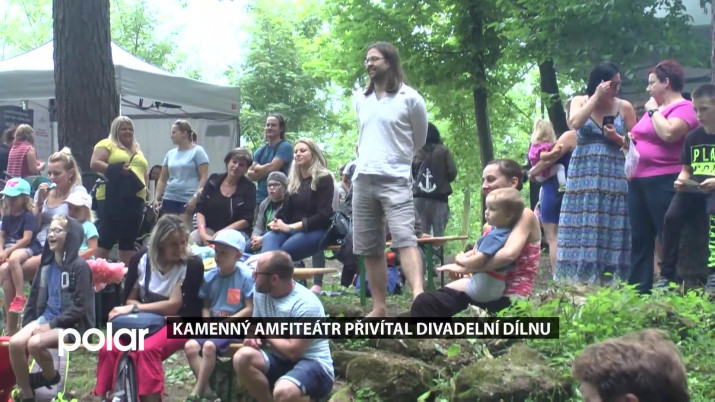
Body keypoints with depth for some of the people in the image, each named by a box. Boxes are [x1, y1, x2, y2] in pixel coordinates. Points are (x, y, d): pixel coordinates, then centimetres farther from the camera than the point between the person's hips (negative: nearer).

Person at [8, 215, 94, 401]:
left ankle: (51, 377, 1)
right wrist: (28, 324, 4)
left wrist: (51, 325, -16)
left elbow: (80, 307, -15)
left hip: (72, 324, -6)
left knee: (35, 343, -31)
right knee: (15, 343, -21)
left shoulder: (79, 266, -10)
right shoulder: (47, 264, 12)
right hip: (46, 317, 7)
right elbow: (35, 297, 17)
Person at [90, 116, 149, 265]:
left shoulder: (137, 149, 23)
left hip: (134, 198, 6)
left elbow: (144, 171, 27)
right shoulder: (106, 144, 3)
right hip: (112, 198, -6)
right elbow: (94, 164, -9)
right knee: (107, 236, -8)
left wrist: (145, 186, 8)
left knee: (129, 238, 8)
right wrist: (116, 170, -19)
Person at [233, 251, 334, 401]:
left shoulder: (306, 304, -21)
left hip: (314, 365, -7)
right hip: (282, 361, 7)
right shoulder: (261, 292, 1)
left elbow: (293, 351, -23)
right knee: (242, 358, -21)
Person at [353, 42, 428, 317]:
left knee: (404, 237, -22)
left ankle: (419, 297, -34)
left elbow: (419, 141, 10)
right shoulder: (361, 101, 14)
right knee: (370, 248, 5)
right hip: (362, 180, 6)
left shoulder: (409, 98, -1)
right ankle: (379, 308, 11)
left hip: (395, 180, -6)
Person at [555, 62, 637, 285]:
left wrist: (617, 139, -10)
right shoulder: (580, 101, 7)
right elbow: (574, 123, -15)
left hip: (614, 177, 0)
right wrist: (596, 97, -12)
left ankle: (610, 279, -1)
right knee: (582, 227, -5)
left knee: (611, 230, -3)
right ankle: (579, 280, -3)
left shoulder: (624, 107, 6)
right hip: (584, 176, 0)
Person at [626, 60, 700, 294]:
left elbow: (668, 134, -26)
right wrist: (632, 139, 12)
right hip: (638, 181, 9)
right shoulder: (654, 108, 19)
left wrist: (653, 111, -11)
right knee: (640, 239, 10)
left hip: (664, 182, -9)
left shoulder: (683, 107, -7)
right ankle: (639, 290, 15)